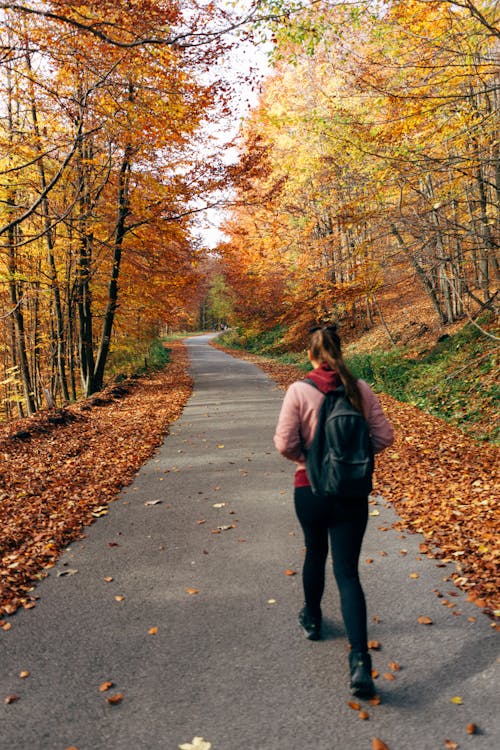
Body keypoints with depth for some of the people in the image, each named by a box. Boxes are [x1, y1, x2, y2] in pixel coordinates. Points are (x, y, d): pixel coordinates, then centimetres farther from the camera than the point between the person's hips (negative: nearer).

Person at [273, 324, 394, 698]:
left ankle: (312, 619, 46)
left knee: (315, 553, 25)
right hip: (353, 491, 1)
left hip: (310, 488, -1)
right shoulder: (361, 389, -4)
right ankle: (360, 661, -7)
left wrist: (307, 457, 5)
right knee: (348, 572, 4)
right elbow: (384, 436, -2)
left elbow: (284, 443, -14)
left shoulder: (299, 391, -12)